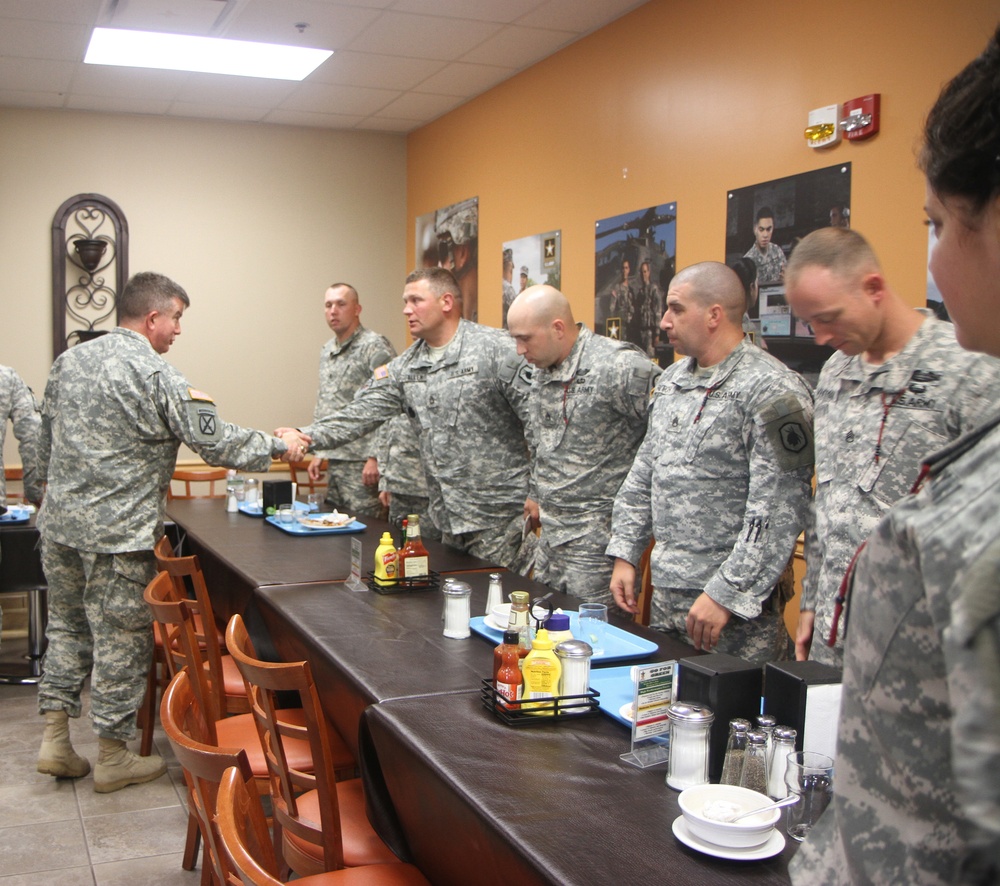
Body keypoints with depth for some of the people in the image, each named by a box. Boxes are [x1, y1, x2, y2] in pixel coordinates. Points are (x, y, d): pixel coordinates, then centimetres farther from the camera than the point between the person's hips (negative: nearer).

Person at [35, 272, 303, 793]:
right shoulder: (157, 376, -15)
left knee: (66, 627, 20)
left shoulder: (69, 361, 8)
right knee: (122, 641, 5)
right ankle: (113, 758, 16)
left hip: (59, 522, 8)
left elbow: (45, 442, 17)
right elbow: (217, 443, -15)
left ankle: (55, 740, 23)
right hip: (117, 534, -7)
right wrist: (278, 446, -1)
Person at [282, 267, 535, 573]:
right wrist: (309, 436, -10)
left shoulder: (496, 349, -10)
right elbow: (363, 411, 5)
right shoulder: (405, 366, 10)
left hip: (501, 517, -6)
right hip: (448, 518, 7)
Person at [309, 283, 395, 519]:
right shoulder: (326, 351, 16)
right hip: (335, 462, 8)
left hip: (363, 464, -8)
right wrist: (318, 452, 19)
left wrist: (375, 457, -19)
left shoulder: (375, 347, -10)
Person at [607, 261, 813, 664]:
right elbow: (642, 476, 18)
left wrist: (726, 595, -19)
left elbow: (777, 513, -19)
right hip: (664, 597, 7)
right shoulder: (671, 380, 12)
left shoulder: (772, 392, -14)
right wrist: (625, 554, 11)